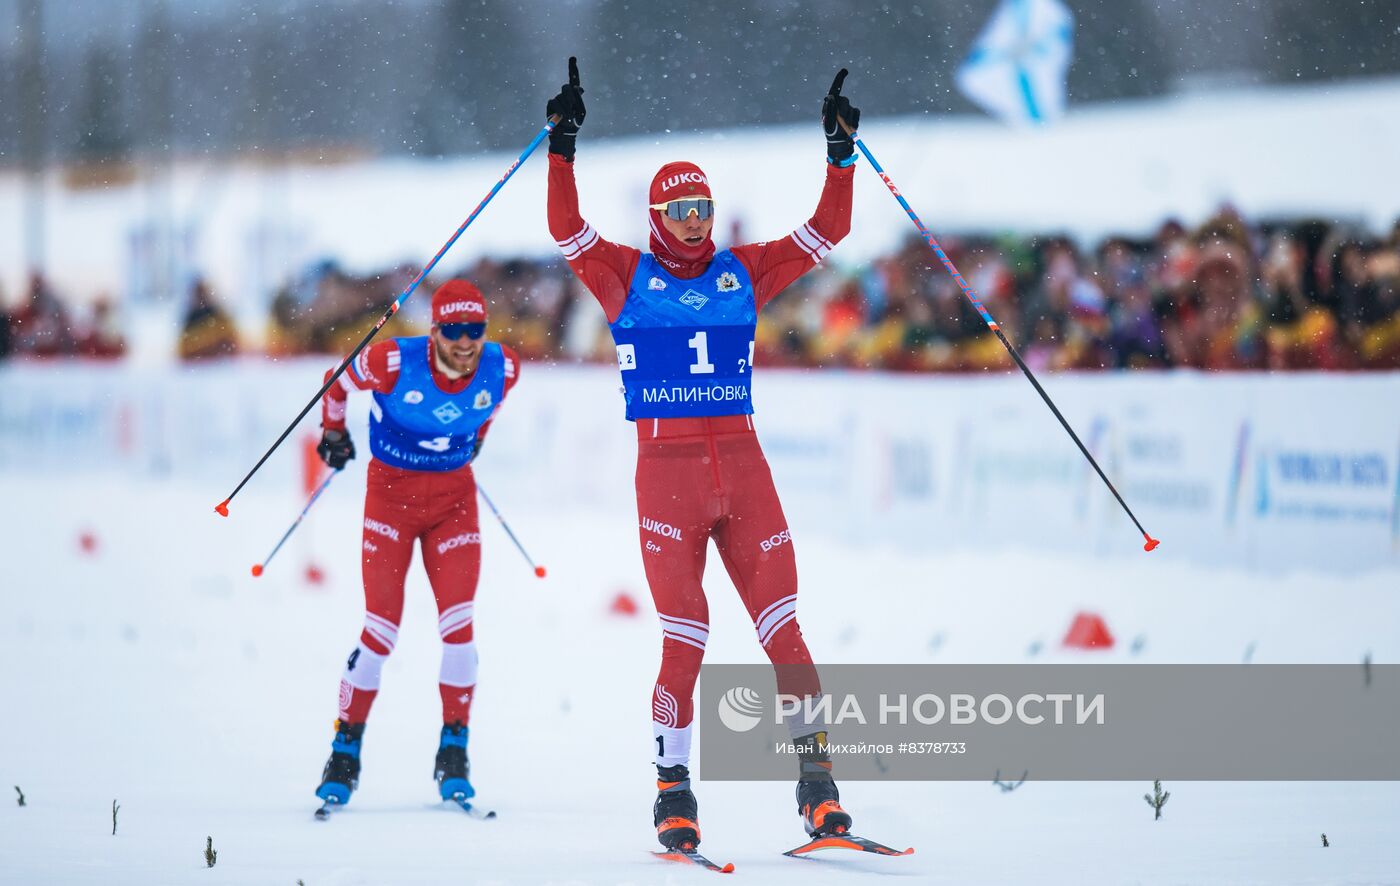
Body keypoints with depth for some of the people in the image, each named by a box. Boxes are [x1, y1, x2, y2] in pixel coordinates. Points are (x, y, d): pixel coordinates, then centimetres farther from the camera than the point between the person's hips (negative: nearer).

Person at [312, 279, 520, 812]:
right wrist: (334, 433, 12)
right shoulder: (394, 363, -23)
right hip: (392, 492, -2)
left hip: (454, 498, 2)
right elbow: (339, 382, -2)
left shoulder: (502, 369, -13)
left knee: (458, 627, -8)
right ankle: (345, 754, 8)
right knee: (381, 631, -6)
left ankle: (453, 756, 3)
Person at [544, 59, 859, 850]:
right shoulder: (628, 276, 7)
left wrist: (841, 155, 3)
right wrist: (563, 148, -14)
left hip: (742, 465, 2)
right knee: (684, 638, -5)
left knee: (782, 624, -4)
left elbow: (827, 231, 12)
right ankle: (673, 788, 3)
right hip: (666, 469, -2)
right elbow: (566, 228, -6)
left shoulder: (744, 273, 13)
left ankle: (816, 776, -3)